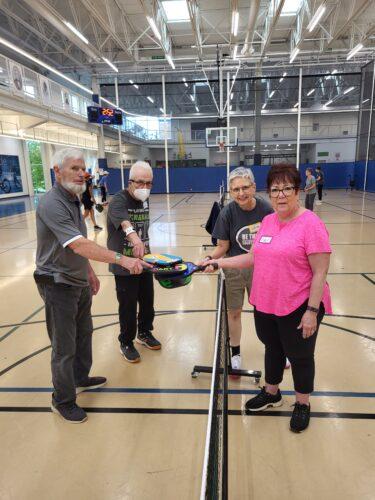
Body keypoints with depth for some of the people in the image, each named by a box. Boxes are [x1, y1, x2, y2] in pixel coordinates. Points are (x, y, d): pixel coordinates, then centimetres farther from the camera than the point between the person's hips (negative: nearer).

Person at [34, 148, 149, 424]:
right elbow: (79, 246, -35)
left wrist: (90, 272, 18)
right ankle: (63, 401, 24)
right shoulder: (52, 204, -24)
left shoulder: (74, 199, 7)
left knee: (84, 332, 23)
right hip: (59, 285, -9)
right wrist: (122, 259, -39)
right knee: (64, 346, 3)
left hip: (79, 281, 9)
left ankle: (80, 378, 45)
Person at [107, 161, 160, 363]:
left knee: (147, 300, 17)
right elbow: (125, 223, -42)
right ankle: (126, 343, 26)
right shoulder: (118, 201, -19)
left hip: (144, 262, 7)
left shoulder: (144, 200, 6)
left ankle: (144, 333, 41)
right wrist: (134, 238, -60)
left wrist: (146, 249, 14)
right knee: (128, 306, 4)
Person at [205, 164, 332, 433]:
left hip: (298, 309, -6)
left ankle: (303, 404, 38)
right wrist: (218, 263, 6)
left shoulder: (310, 224, -17)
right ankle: (272, 393, 46)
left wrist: (312, 311, -18)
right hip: (265, 305, 6)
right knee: (273, 349, 23)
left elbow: (320, 273, -17)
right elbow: (253, 258, 10)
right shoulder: (267, 221, 4)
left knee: (300, 357, 13)